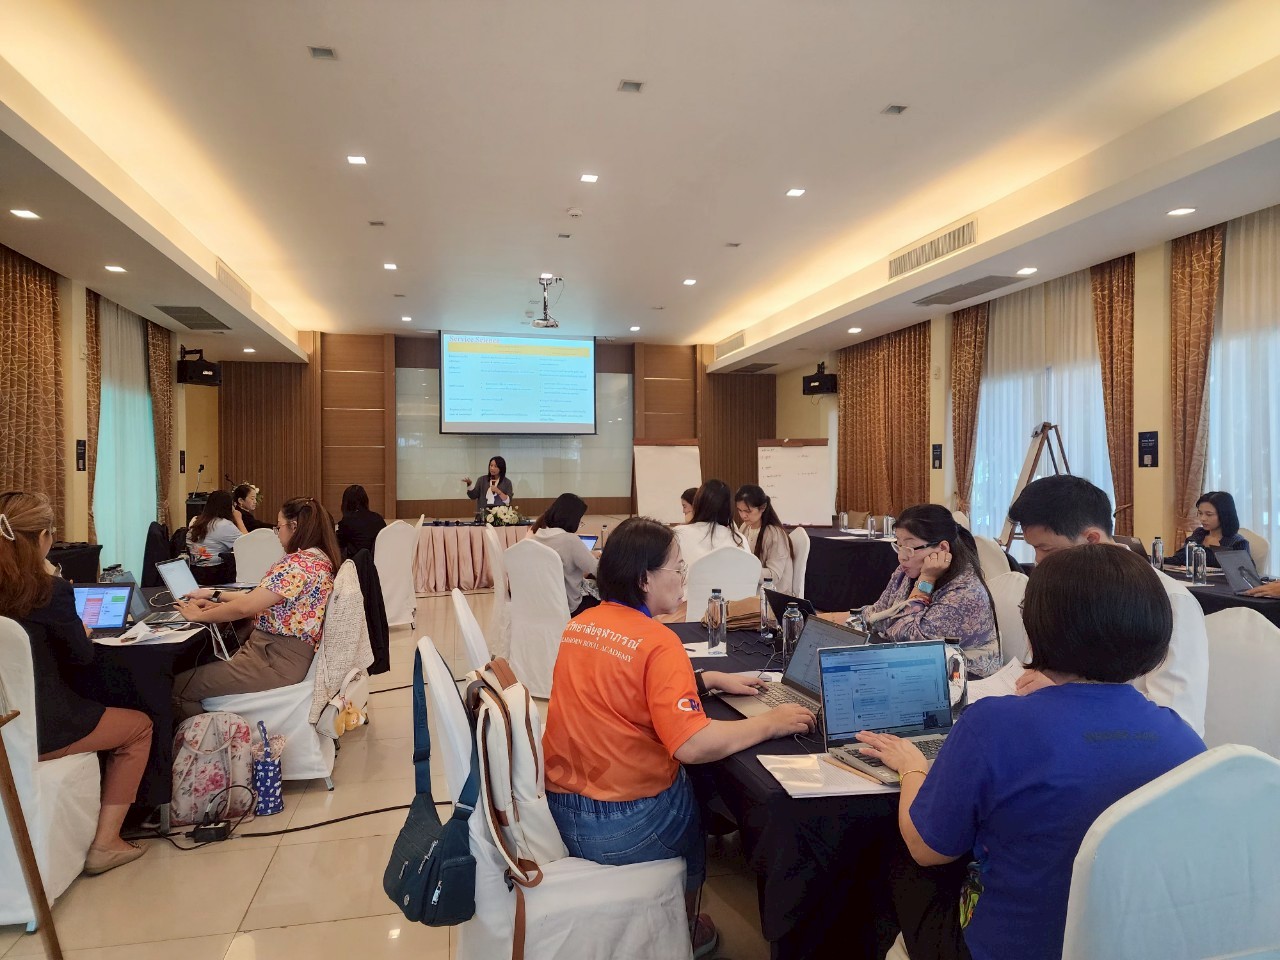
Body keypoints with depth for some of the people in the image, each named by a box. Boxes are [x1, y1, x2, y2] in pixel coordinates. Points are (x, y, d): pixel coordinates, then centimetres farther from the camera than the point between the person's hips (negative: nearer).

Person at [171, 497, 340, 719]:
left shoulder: (298, 563, -18)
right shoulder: (319, 558, 13)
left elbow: (245, 607, -21)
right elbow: (261, 599, 21)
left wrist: (200, 615, -4)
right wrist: (214, 595, 21)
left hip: (278, 662, -10)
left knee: (177, 685, -11)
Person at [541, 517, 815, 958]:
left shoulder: (580, 624, 2)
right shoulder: (657, 641, -22)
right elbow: (693, 745, -28)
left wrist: (712, 680, 15)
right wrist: (771, 723, -14)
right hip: (626, 826, -6)